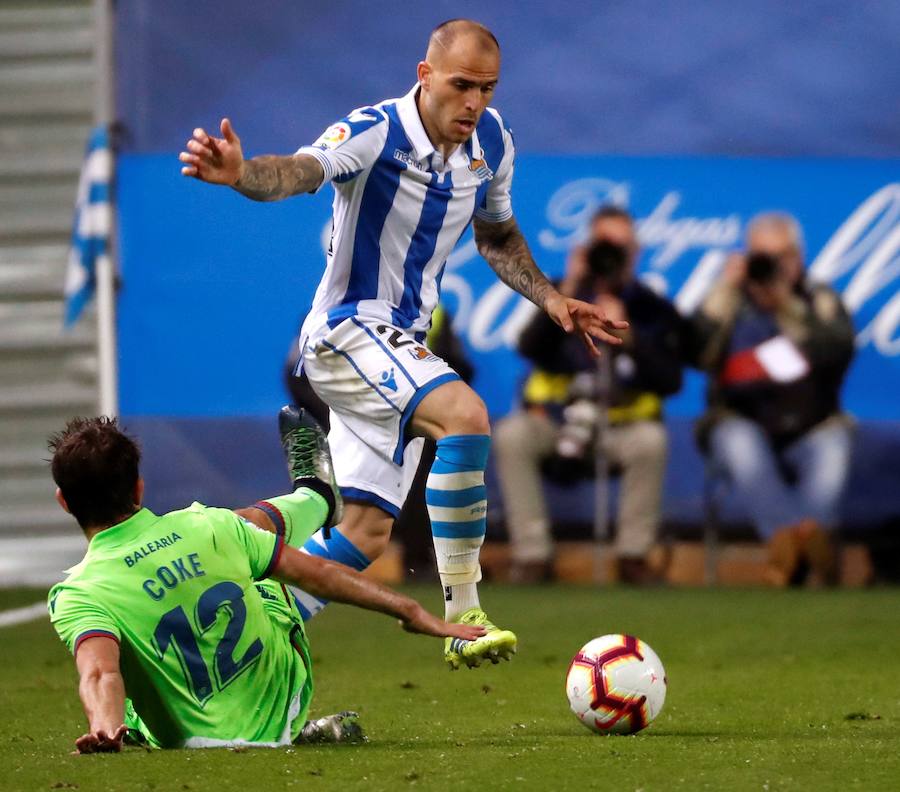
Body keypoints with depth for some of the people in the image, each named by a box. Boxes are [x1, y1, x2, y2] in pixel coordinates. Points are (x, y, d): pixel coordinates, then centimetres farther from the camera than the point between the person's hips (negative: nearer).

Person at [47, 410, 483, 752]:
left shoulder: (78, 595, -21)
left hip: (191, 741, -2)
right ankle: (315, 496, 60)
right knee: (251, 520, 26)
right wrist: (410, 611, 4)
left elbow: (99, 672, -40)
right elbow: (313, 572, -4)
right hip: (284, 701, 2)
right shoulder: (208, 528, -13)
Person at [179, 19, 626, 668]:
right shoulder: (376, 133, -20)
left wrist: (550, 299, 8)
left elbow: (497, 235, 21)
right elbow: (304, 170, -41)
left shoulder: (492, 142, 2)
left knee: (368, 532, 7)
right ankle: (463, 617, -29)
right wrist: (241, 173, -62)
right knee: (465, 415, -32)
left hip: (402, 345, 8)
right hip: (347, 328, -8)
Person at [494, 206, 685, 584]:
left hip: (623, 422, -1)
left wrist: (626, 337, -20)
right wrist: (567, 293, -18)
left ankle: (633, 554, -19)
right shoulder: (565, 294, 6)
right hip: (556, 420, 1)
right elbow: (530, 348, -11)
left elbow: (670, 381, -8)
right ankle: (533, 554, -22)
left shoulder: (652, 309, 3)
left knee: (651, 440, -34)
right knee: (511, 436, -29)